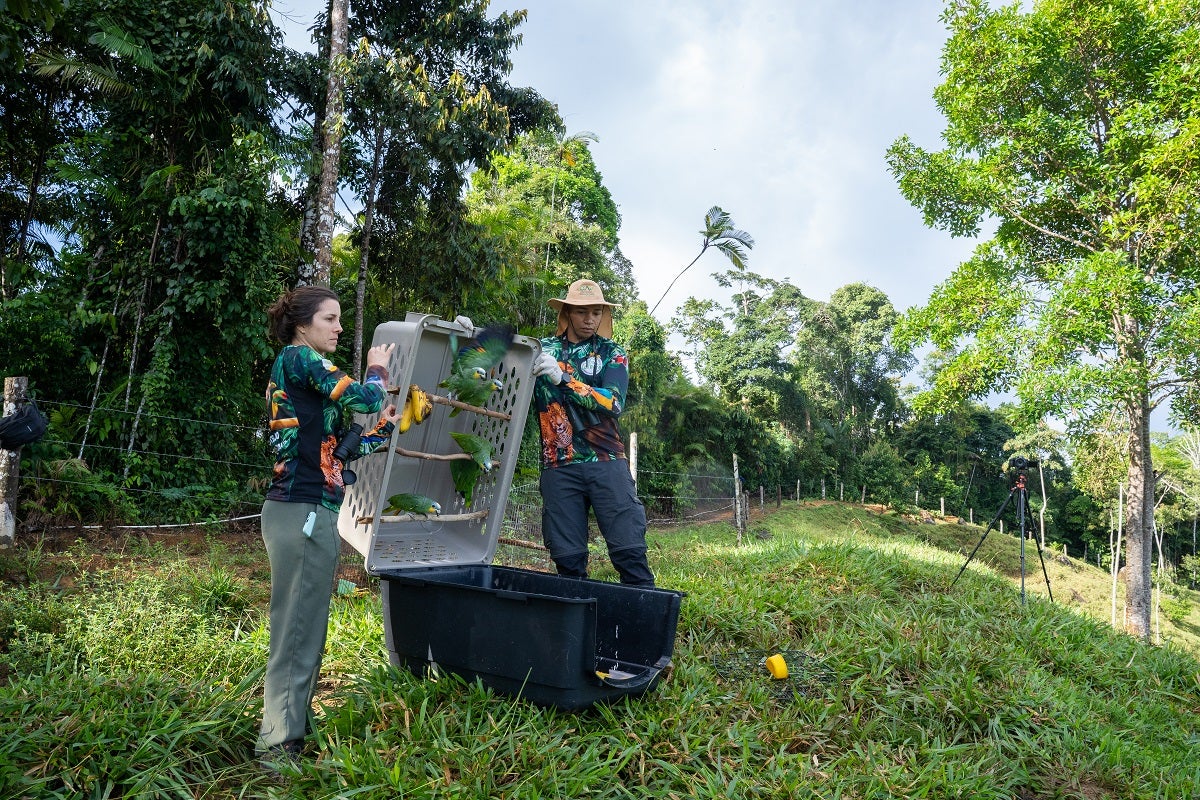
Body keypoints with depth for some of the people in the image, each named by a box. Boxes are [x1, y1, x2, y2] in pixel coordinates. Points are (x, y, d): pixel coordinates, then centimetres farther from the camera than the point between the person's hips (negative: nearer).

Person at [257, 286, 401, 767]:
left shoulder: (300, 369, 20)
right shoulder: (299, 358, -7)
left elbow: (335, 449, 20)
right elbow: (364, 399, -17)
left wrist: (384, 427, 20)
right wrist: (376, 371, 3)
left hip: (308, 510, 10)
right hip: (303, 511, -10)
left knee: (305, 626, 17)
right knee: (297, 629, -4)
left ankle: (291, 727, 29)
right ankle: (279, 744, 5)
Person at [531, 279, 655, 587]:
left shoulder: (612, 353, 10)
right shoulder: (542, 350, 12)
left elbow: (613, 403, -6)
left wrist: (562, 379, -16)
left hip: (607, 463, -1)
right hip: (559, 467, 1)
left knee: (629, 550, -5)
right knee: (567, 558, 0)